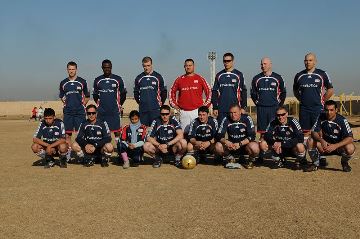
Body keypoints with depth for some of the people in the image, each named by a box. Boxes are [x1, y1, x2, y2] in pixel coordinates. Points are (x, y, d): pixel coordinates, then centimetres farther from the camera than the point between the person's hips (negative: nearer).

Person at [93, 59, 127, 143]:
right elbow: (95, 95, 18)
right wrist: (100, 104, 13)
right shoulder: (97, 80, 9)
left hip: (114, 111, -2)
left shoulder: (118, 79, 3)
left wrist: (119, 105, 9)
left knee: (116, 130, -2)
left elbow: (123, 94, 10)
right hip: (102, 111, 2)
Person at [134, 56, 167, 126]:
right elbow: (136, 93, 18)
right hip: (143, 109, 2)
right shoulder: (138, 78, 9)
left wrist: (160, 103, 8)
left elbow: (164, 92, 9)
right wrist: (140, 102, 13)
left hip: (155, 109, -2)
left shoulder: (158, 77, 4)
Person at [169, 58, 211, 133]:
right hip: (183, 112, 2)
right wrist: (174, 104, 11)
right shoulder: (179, 79, 9)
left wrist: (206, 105, 2)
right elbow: (172, 92, 19)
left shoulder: (200, 79, 5)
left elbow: (209, 91, 8)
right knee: (184, 132, 4)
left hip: (197, 111, -2)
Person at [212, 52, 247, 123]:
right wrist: (215, 108, 4)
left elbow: (243, 92, 4)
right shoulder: (219, 75, 11)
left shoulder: (239, 75, 4)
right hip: (221, 109, 2)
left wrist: (243, 107, -2)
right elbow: (214, 92, 10)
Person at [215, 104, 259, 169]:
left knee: (254, 147, -35)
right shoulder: (226, 120, -6)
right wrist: (226, 142, -32)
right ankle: (230, 158, 7)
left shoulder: (247, 119, -13)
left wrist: (240, 144, -32)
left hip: (245, 144, -2)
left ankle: (251, 160, 1)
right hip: (231, 144, 3)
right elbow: (219, 135, -10)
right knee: (218, 146, -24)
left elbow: (252, 136, -19)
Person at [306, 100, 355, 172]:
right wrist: (321, 140, -32)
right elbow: (314, 132, -10)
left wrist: (335, 146, -39)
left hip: (339, 145, -2)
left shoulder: (342, 120, -19)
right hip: (325, 144, 2)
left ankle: (344, 163, 3)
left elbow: (350, 138, -25)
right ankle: (315, 163, 0)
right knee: (311, 141, -24)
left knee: (350, 148, -33)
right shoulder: (321, 117, -10)